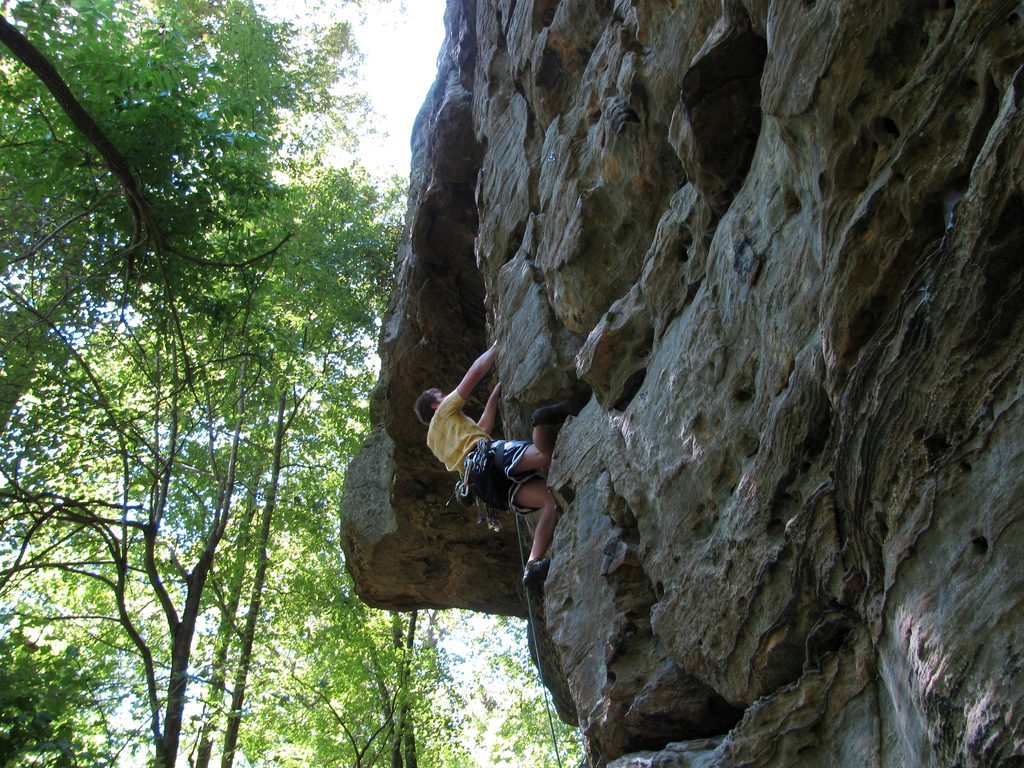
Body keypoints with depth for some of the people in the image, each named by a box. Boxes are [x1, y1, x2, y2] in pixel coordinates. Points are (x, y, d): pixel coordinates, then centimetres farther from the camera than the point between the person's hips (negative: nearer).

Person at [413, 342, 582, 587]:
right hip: (488, 456, -7)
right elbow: (475, 372, 15)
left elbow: (482, 427, 43)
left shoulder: (434, 441, 41)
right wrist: (496, 347, 29)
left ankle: (534, 565, -29)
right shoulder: (445, 412, 21)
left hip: (487, 489, 7)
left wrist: (496, 393, 48)